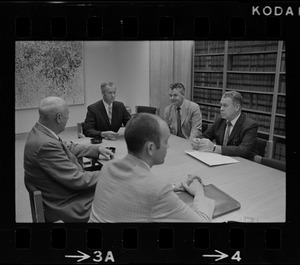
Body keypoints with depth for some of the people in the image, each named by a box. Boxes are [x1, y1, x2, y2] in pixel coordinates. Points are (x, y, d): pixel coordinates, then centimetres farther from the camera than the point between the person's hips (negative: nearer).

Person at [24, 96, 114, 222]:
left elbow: (68, 148, 16)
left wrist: (97, 149, 11)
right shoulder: (45, 145, -30)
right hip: (64, 205, -10)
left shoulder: (40, 132, 0)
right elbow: (77, 180, -26)